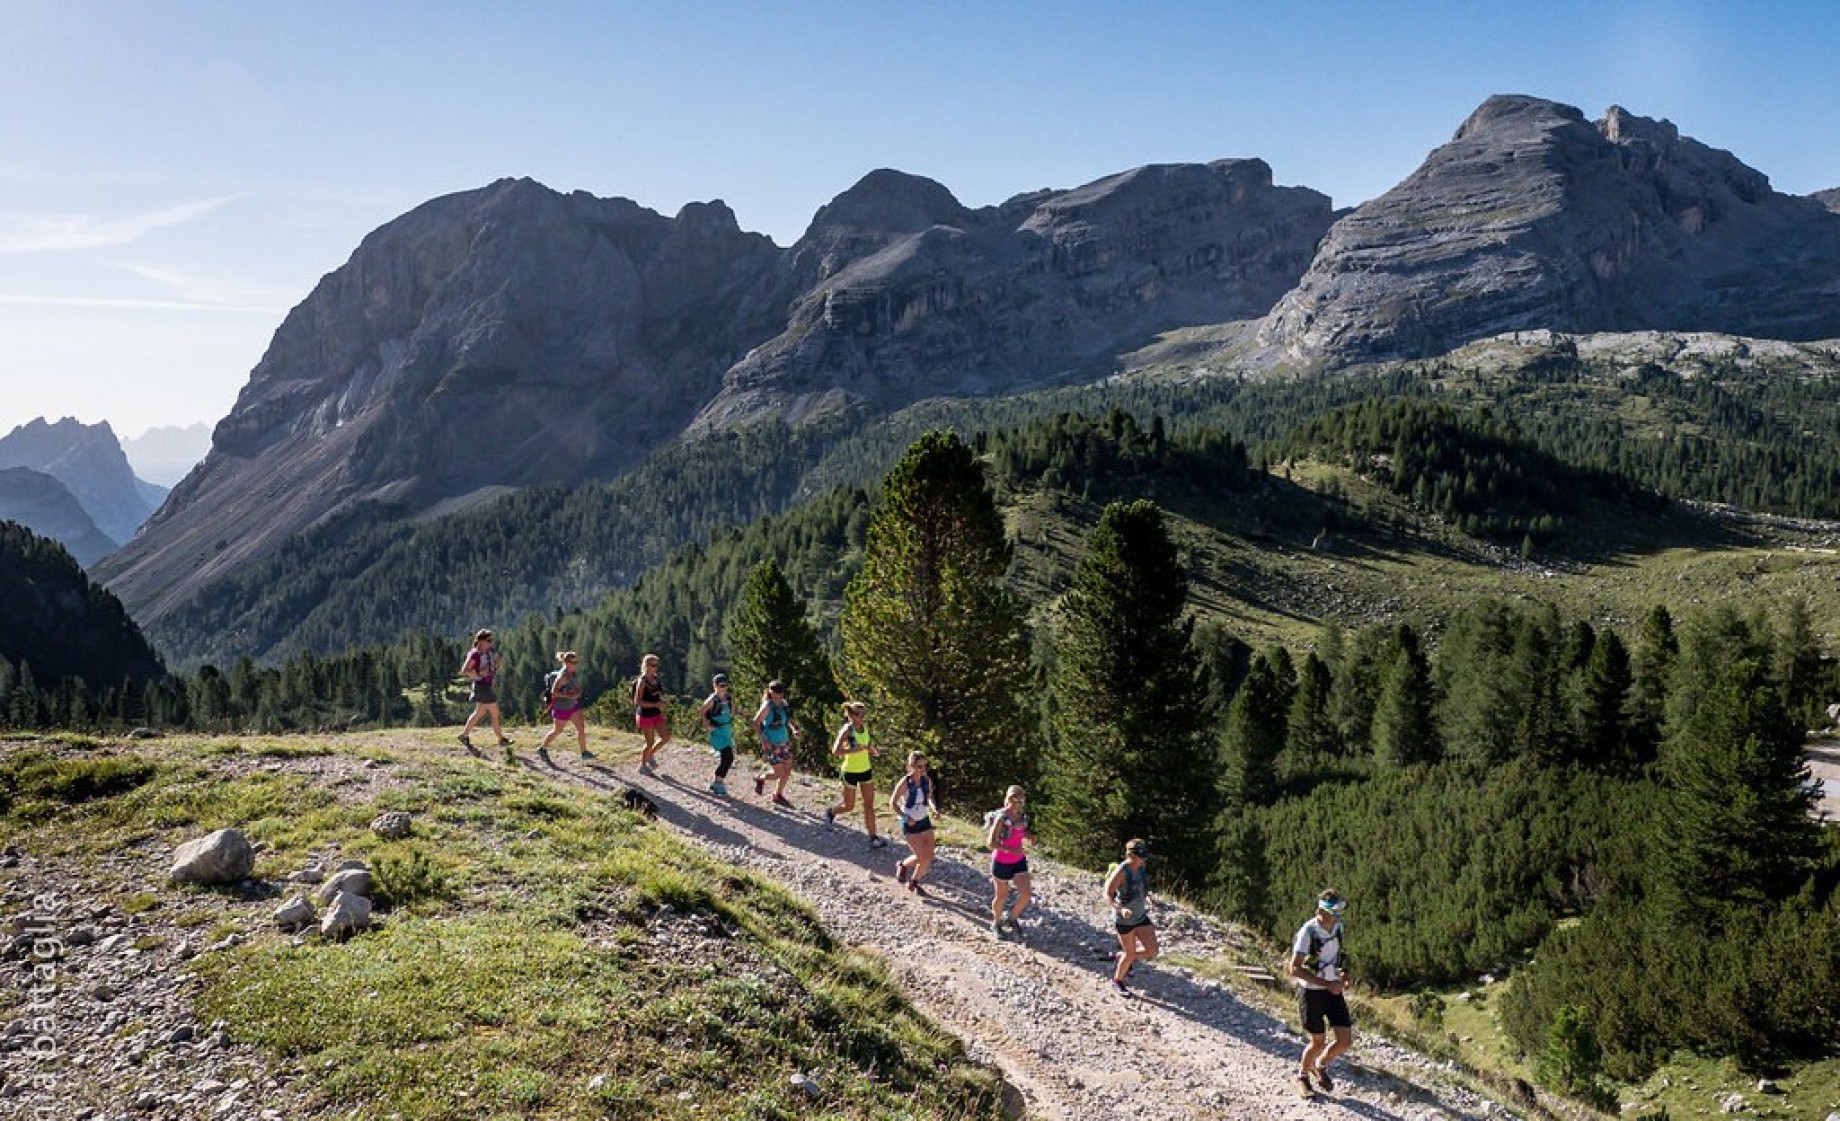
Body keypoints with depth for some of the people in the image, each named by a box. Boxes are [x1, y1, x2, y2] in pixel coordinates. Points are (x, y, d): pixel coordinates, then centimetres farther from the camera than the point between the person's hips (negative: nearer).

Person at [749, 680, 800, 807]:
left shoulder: (784, 704, 3)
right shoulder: (768, 706, -17)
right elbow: (756, 722, -16)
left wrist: (793, 729, 2)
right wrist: (763, 740, -24)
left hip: (784, 743, 7)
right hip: (771, 745, -7)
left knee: (787, 771, 10)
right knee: (779, 773, -4)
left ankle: (778, 795, 30)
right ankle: (760, 777, 25)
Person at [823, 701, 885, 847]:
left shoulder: (865, 727, 2)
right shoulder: (847, 730, -18)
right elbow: (835, 751, -27)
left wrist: (874, 751, -7)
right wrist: (855, 749, -33)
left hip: (866, 770, 6)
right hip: (851, 771, -6)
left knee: (869, 805, 4)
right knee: (849, 806, 9)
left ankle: (873, 838, 8)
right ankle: (830, 813, 39)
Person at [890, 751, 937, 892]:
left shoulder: (927, 780, -6)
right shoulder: (905, 783, -20)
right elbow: (893, 802, -12)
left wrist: (934, 809, -7)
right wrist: (906, 818, -19)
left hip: (925, 821, 5)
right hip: (909, 824, -5)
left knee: (929, 856, 4)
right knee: (922, 857, -8)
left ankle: (914, 883, 25)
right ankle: (902, 865, 24)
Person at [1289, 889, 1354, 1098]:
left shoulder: (1338, 926, -4)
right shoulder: (1308, 932, -24)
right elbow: (1295, 969, -25)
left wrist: (1343, 973, -1)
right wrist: (1326, 984, -28)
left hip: (1334, 990, 6)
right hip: (1311, 992, -6)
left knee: (1346, 1041, 1)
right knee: (1317, 1043, 2)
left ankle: (1321, 1066, 31)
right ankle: (1302, 1076, 31)